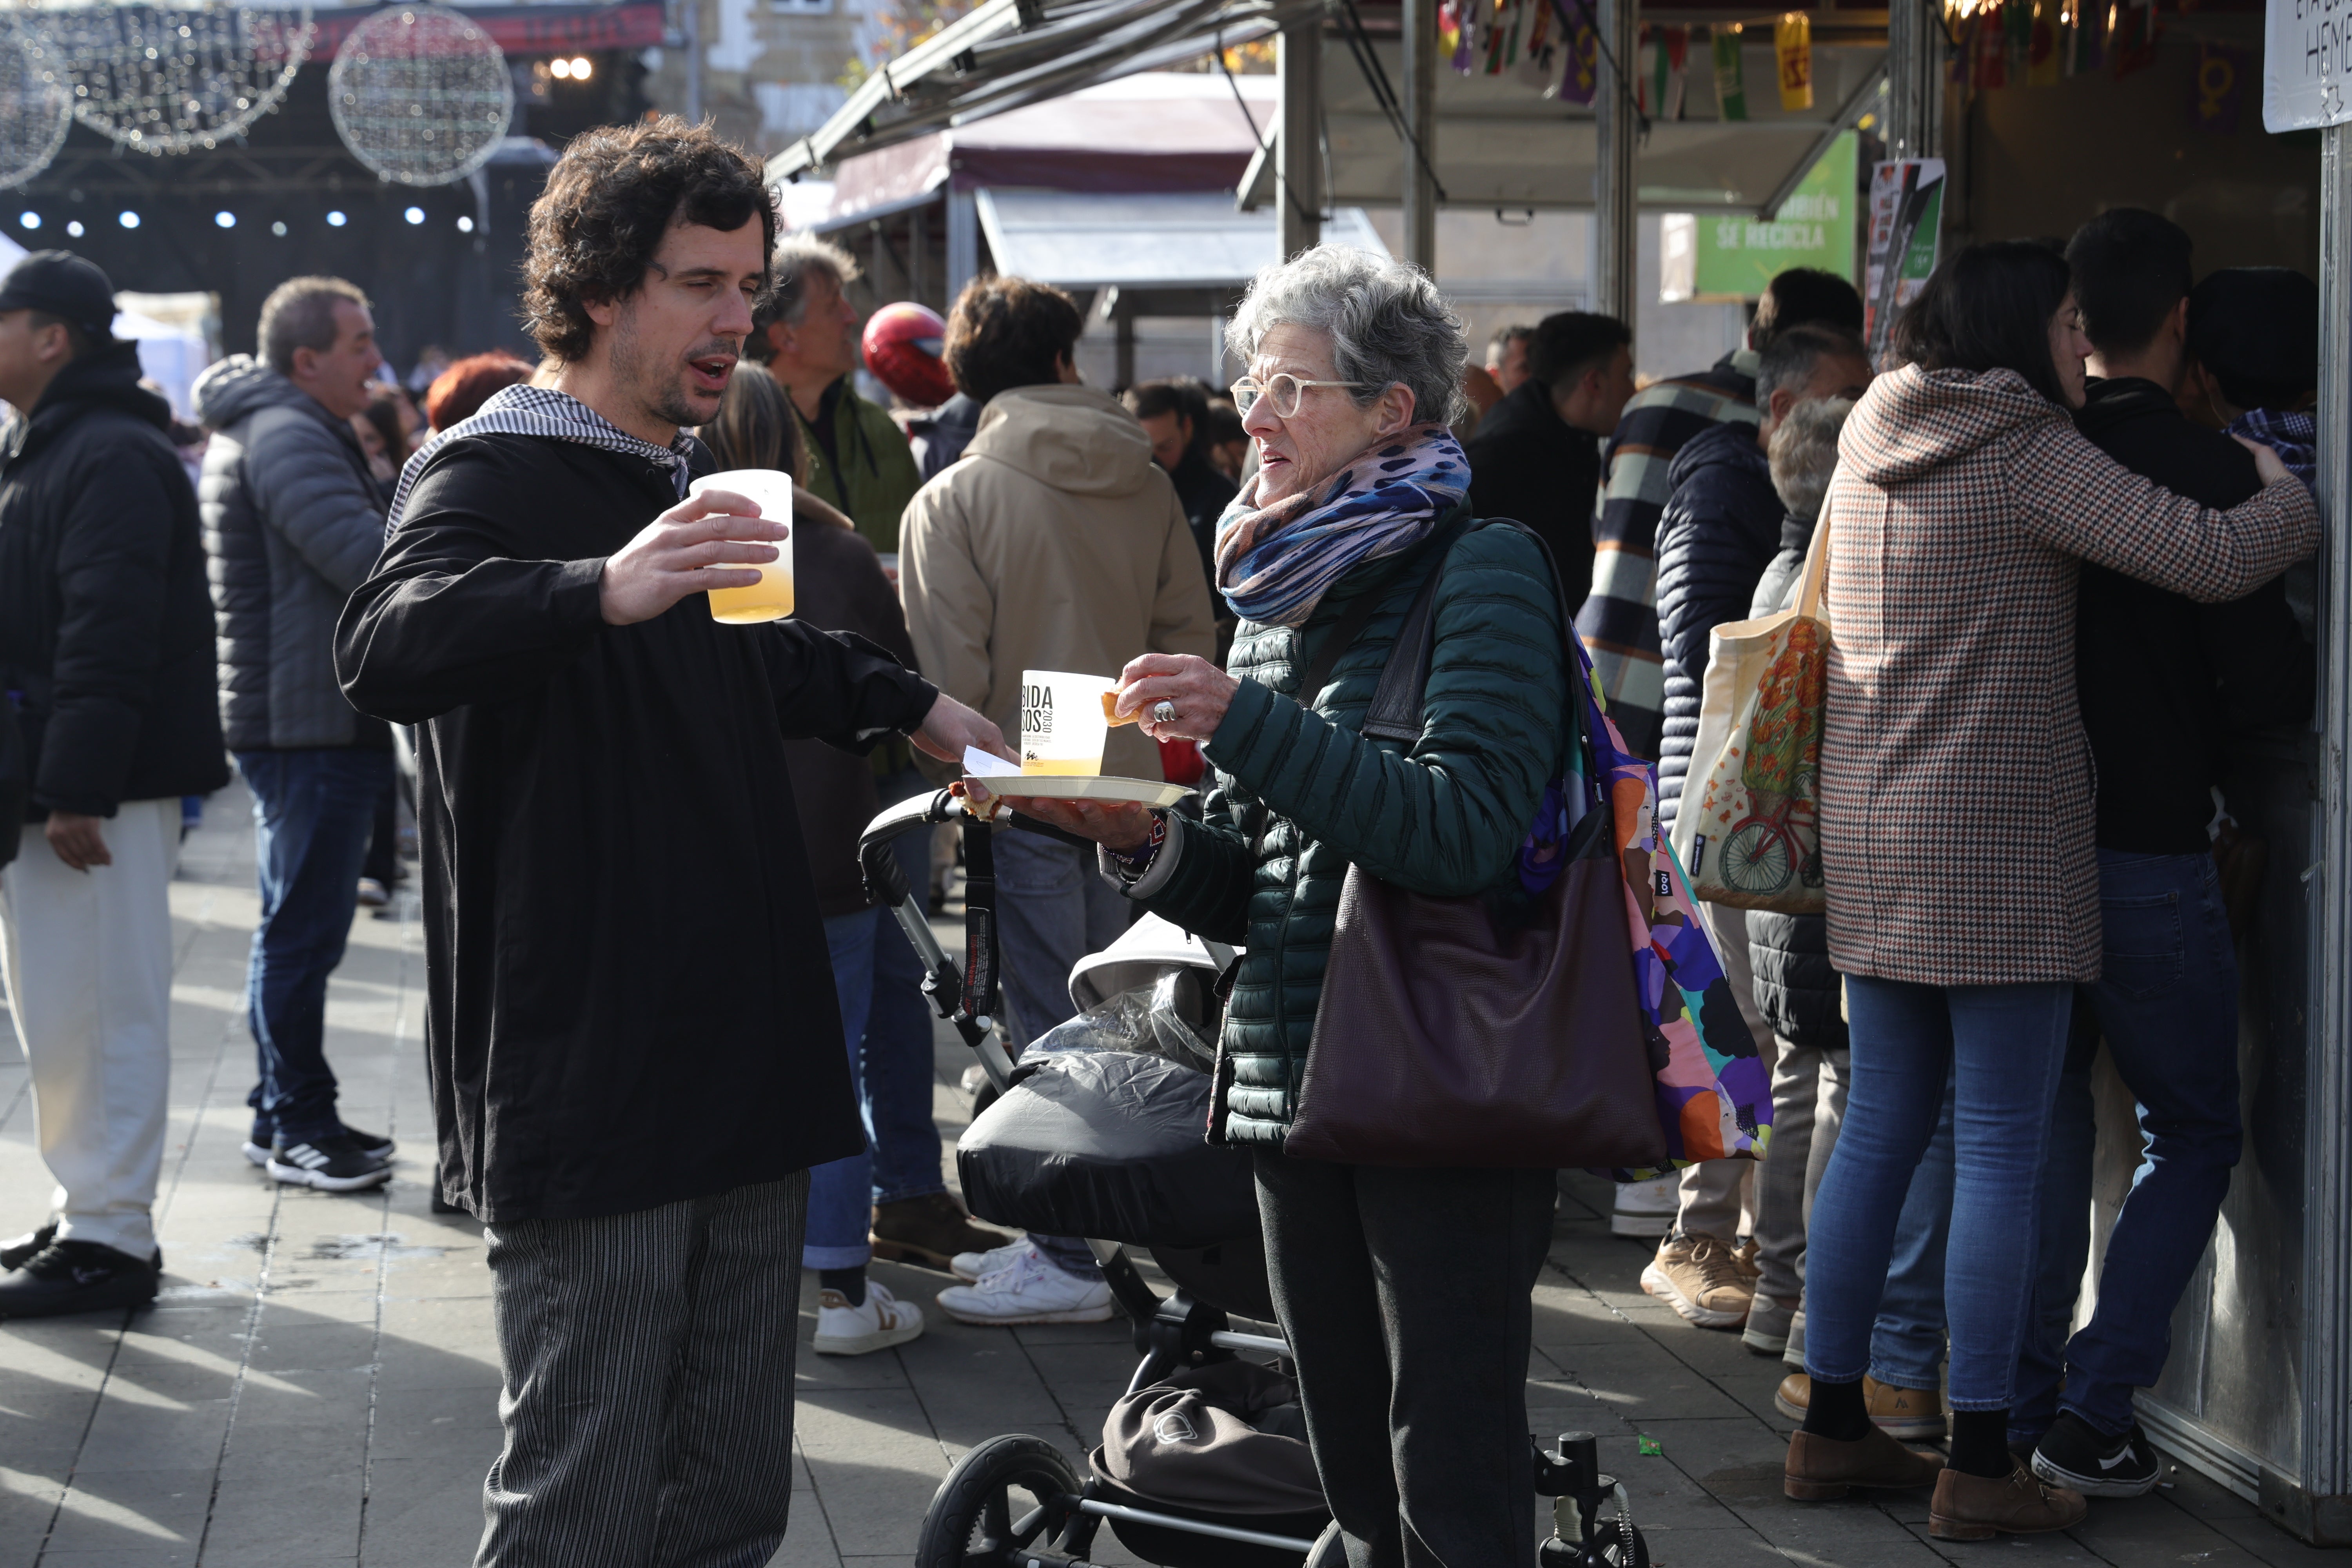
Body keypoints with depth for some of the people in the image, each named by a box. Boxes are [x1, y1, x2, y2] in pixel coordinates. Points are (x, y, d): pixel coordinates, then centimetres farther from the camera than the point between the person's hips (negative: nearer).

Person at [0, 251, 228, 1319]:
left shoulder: (113, 458, -14)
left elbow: (109, 636, -22)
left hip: (99, 789, -11)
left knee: (96, 1010, -6)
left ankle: (110, 1239, -1)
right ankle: (88, 1216, 24)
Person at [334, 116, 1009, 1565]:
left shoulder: (695, 481, 19)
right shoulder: (493, 472, -9)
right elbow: (385, 650, -32)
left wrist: (908, 702, 34)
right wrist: (606, 587, -45)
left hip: (747, 1059, 9)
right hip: (587, 1088, -8)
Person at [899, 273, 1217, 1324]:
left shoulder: (952, 501, -9)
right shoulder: (1148, 488, 4)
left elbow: (952, 675, -11)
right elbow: (1190, 644, 7)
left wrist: (963, 778, 3)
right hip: (1132, 792, 5)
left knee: (1050, 1034, -1)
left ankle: (1068, 1263, 2)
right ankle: (1067, 1231, 21)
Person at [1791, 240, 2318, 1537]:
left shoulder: (1869, 445, 12)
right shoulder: (2027, 455, -11)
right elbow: (2210, 558, -17)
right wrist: (2306, 495, 4)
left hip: (1875, 844, 8)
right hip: (2003, 847, -8)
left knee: (1879, 1130, 13)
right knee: (2002, 1149, -3)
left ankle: (1832, 1427, 18)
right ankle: (1978, 1467, 0)